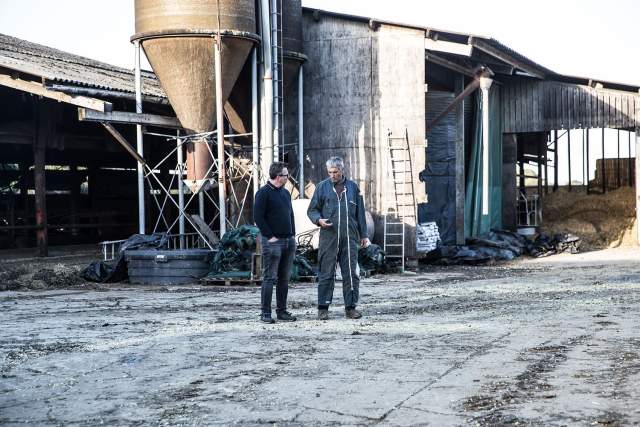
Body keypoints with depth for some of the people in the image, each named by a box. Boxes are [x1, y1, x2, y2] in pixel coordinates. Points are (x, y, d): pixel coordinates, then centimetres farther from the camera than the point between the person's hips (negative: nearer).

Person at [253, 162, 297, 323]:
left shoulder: (285, 193, 16)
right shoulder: (264, 193, -8)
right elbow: (258, 217, -13)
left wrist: (293, 234, 12)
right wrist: (270, 236, -14)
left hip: (289, 241, 7)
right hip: (273, 242, -7)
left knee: (284, 278, 9)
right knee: (269, 278, -5)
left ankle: (282, 311, 16)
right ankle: (265, 313, -1)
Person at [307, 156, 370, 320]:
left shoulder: (352, 187, 11)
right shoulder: (322, 187, 6)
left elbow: (360, 213, 15)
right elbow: (311, 210, 8)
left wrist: (364, 235, 12)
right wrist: (319, 220, -13)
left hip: (350, 238, 2)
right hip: (328, 238, -2)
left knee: (351, 274, 3)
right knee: (326, 274, 0)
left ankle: (351, 307, 11)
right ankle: (323, 308, 7)